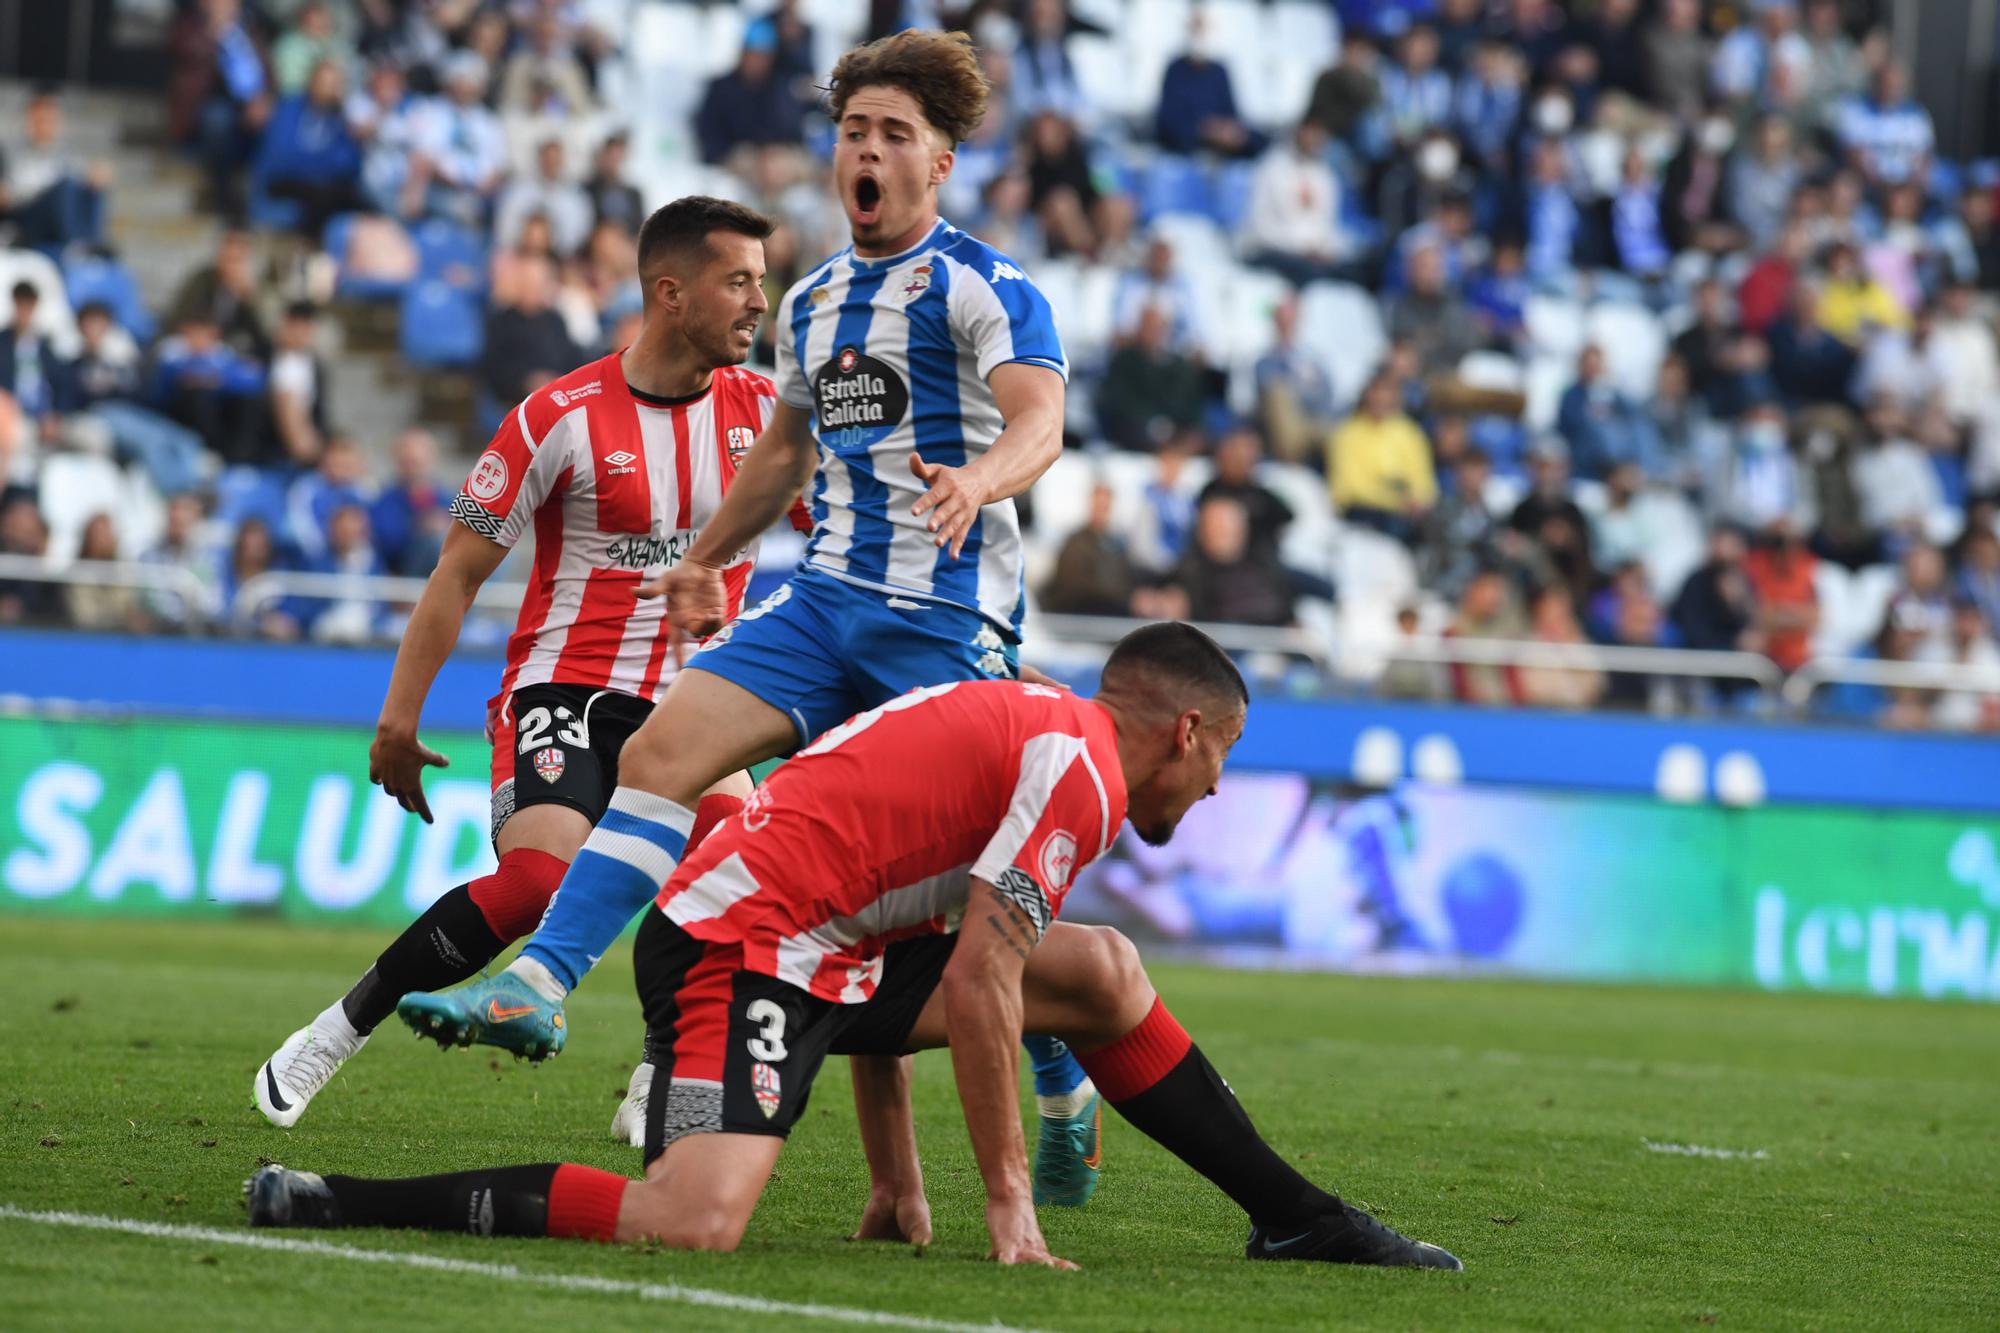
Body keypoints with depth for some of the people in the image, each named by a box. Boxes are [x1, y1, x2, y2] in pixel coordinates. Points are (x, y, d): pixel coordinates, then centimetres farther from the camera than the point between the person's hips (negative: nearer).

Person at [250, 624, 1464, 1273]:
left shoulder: (1017, 724, 22)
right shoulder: (1080, 768, -9)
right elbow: (977, 985, -17)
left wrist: (898, 1178, 25)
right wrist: (1008, 1199, -12)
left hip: (827, 952, 10)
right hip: (744, 946, -10)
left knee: (1106, 972, 13)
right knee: (693, 1226, -30)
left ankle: (1297, 1219, 20)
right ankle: (321, 1207, -21)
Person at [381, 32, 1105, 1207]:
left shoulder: (986, 288, -6)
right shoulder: (813, 301, 17)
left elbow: (1040, 418, -22)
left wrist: (977, 479, -44)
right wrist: (707, 559, 40)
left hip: (949, 616, -7)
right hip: (827, 597, 7)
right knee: (659, 751, -10)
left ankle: (1070, 1099, 14)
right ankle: (541, 985, -14)